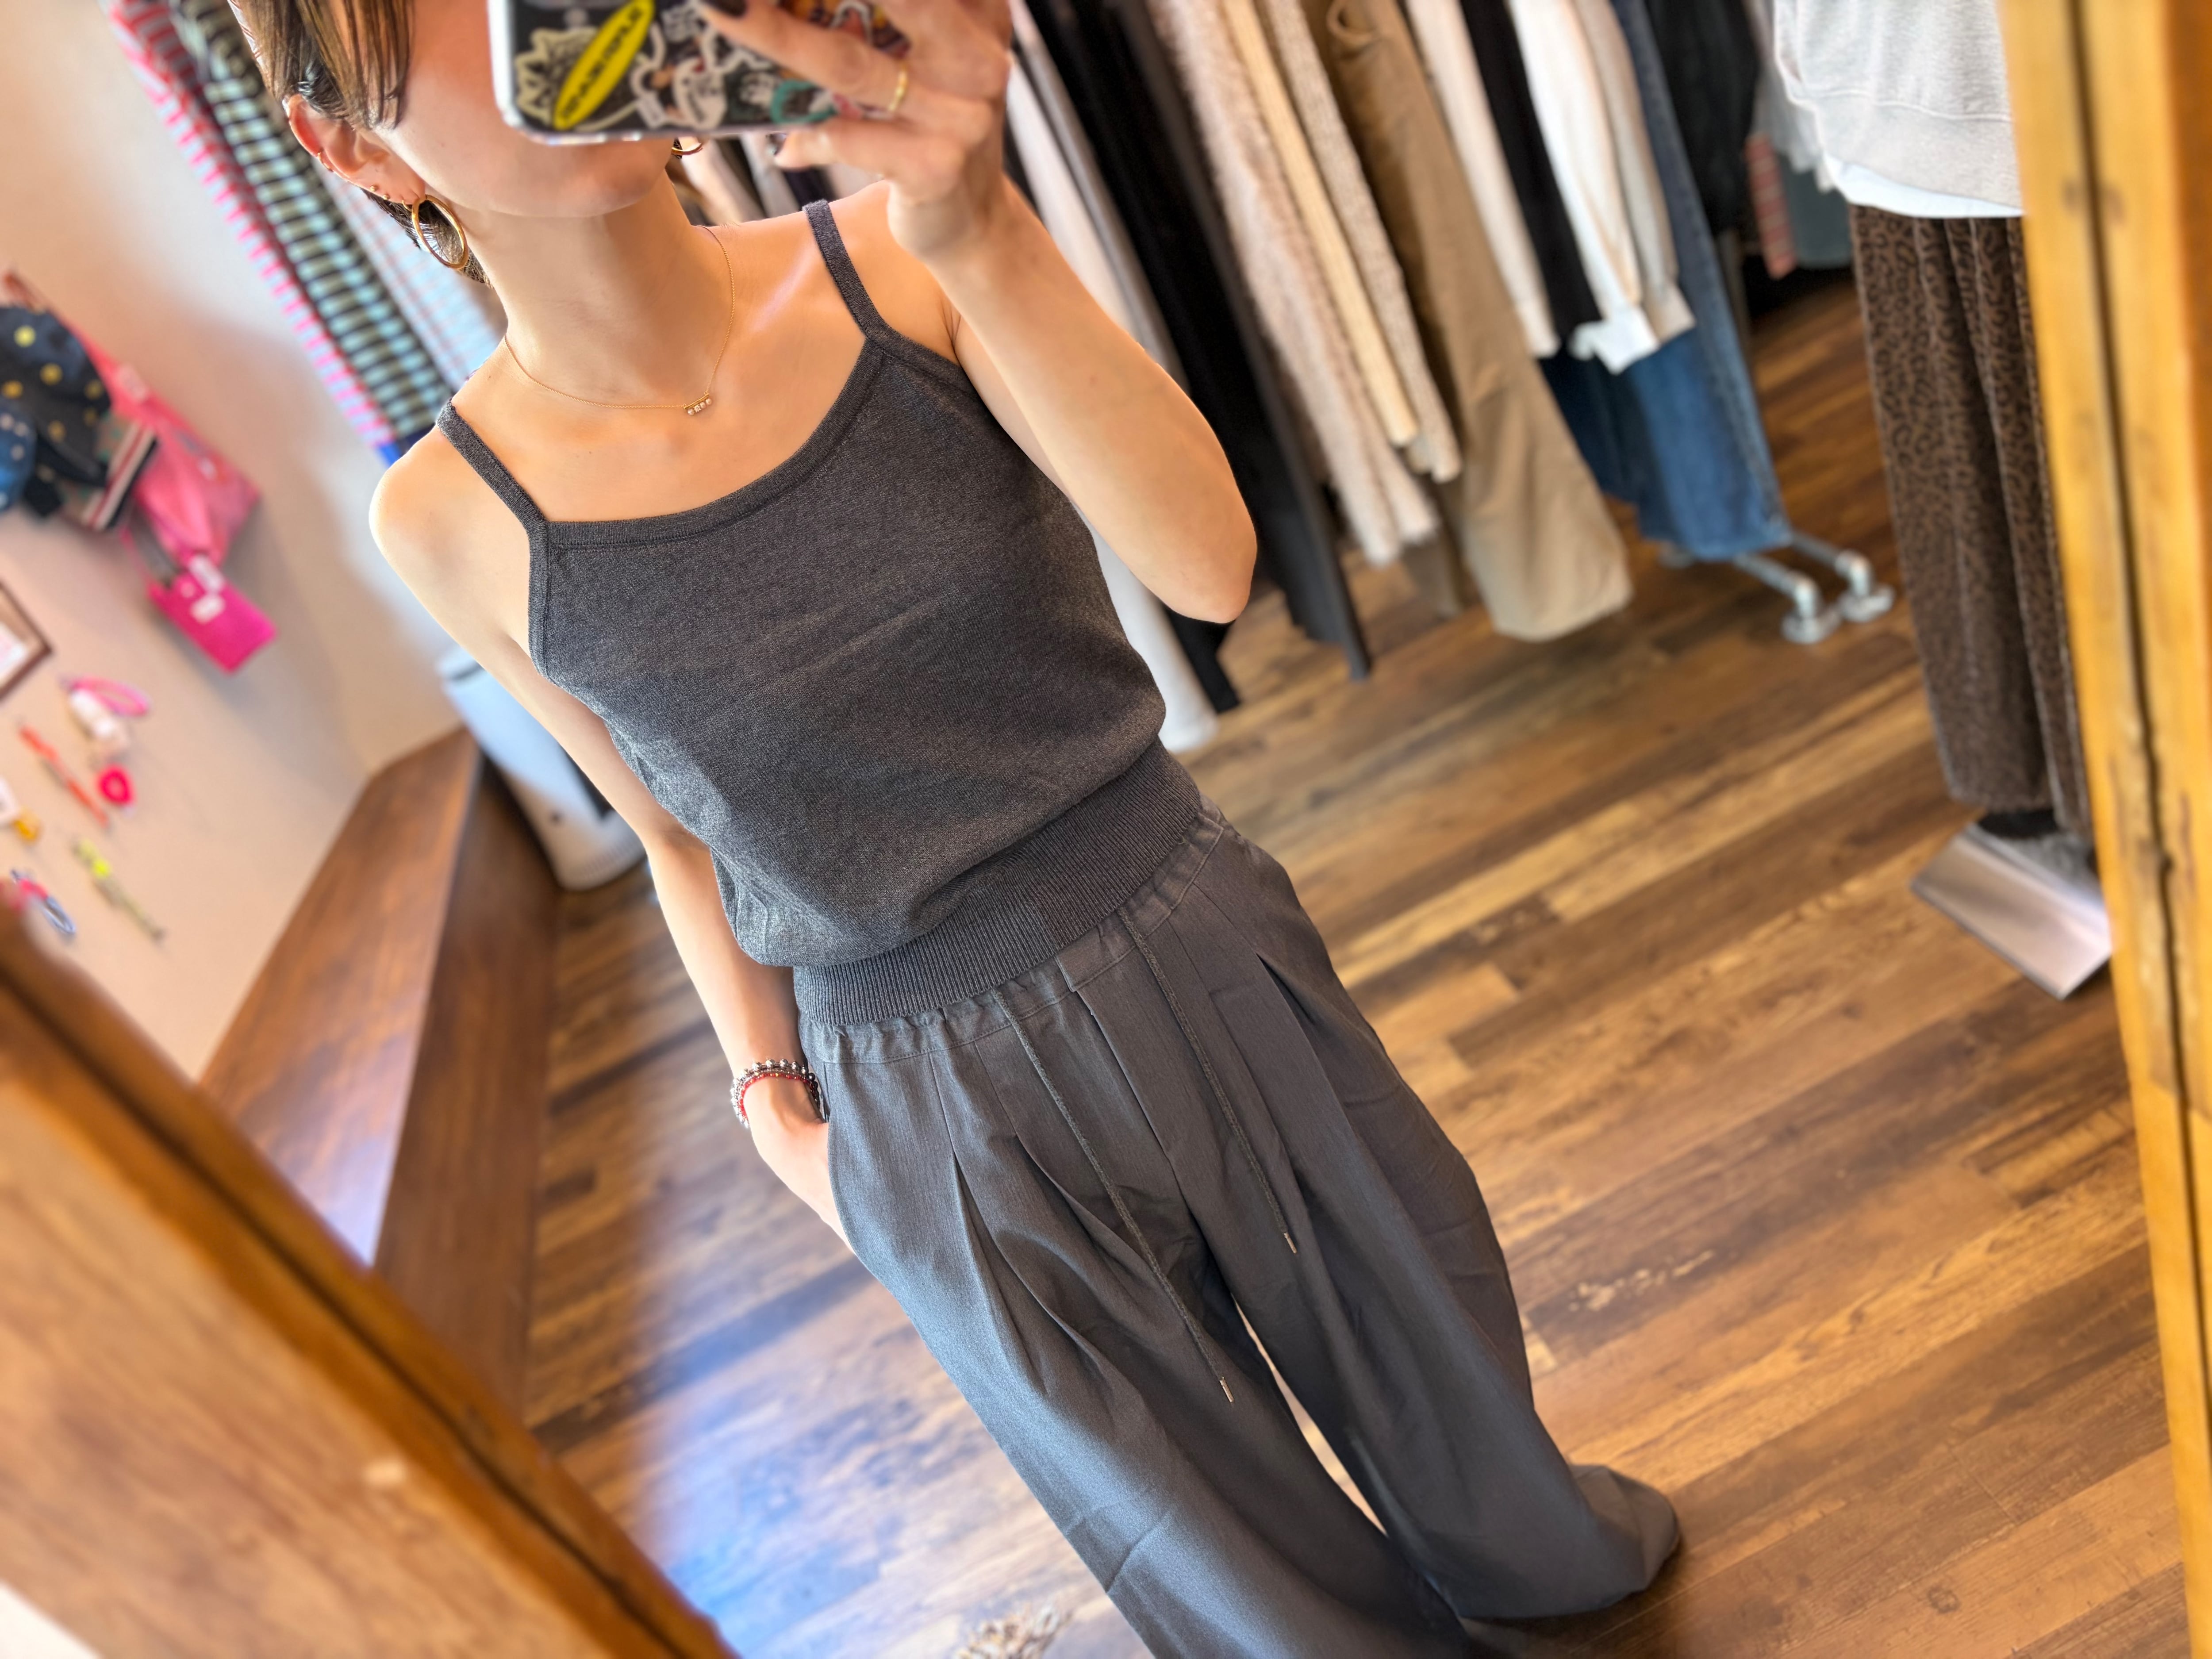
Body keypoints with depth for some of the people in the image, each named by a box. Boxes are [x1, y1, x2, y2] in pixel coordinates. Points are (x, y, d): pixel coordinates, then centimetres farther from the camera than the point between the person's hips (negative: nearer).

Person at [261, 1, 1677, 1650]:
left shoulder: (895, 260, -14)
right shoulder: (455, 518, -12)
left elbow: (1210, 565, -27)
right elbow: (679, 831, 2)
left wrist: (980, 229, -39)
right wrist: (771, 1093, 7)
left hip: (1201, 961, 1)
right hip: (933, 1105, 0)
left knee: (1408, 1313, 28)